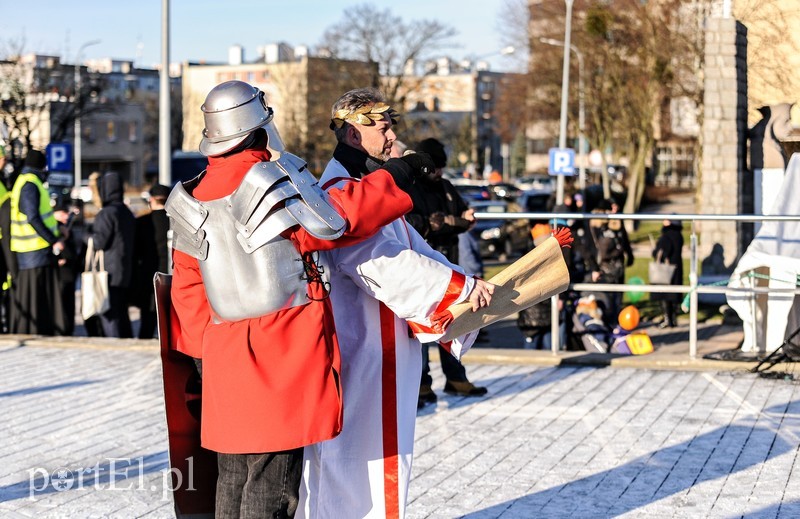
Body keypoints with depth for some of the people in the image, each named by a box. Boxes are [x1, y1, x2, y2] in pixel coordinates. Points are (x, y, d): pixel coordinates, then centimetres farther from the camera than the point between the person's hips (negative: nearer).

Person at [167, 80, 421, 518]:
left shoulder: (193, 200, 11)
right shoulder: (266, 180, -12)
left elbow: (188, 285, 15)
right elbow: (329, 222, -19)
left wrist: (202, 349, 22)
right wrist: (395, 180, -10)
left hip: (225, 348, 7)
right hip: (283, 350, -7)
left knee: (234, 475, 16)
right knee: (272, 482, -2)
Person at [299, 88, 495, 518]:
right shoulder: (341, 192, -16)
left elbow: (414, 251, 15)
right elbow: (385, 263, -27)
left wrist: (468, 286, 0)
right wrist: (461, 287, -24)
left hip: (381, 352, 10)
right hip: (359, 355, -10)